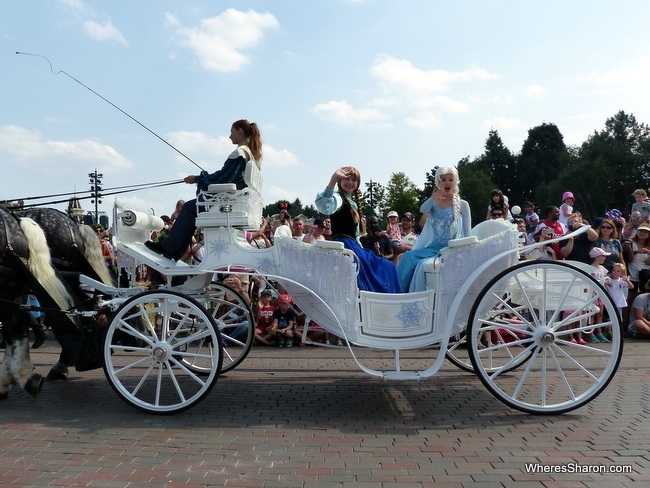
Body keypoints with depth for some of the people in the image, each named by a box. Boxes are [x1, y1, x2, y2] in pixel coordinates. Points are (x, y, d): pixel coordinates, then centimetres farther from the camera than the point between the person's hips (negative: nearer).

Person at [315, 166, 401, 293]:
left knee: (386, 268, 11)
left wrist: (360, 249, 19)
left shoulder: (353, 203, 21)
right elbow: (324, 207, -36)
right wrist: (333, 179, -45)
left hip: (353, 246, 10)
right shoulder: (338, 197, -9)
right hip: (343, 246, -10)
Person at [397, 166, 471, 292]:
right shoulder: (434, 203, 15)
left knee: (422, 265, -31)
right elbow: (423, 210, -10)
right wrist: (432, 199, -30)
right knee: (408, 257, -25)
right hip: (432, 247, 4)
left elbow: (466, 234, 3)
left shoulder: (462, 205, 5)